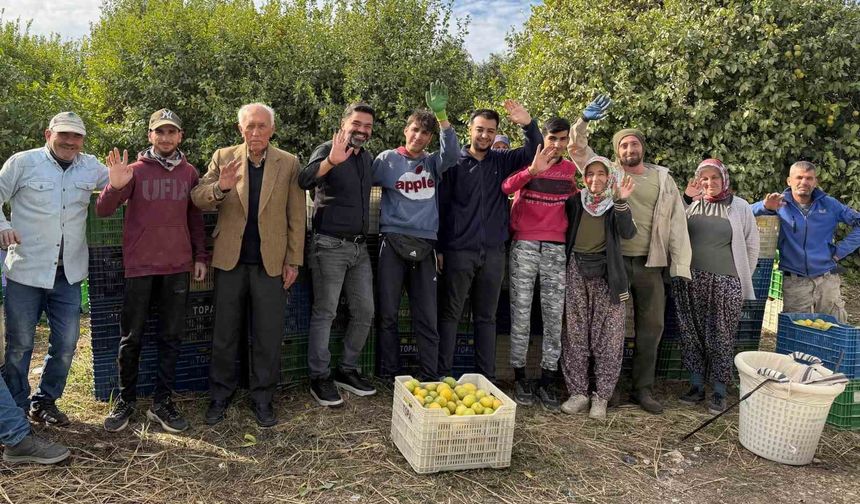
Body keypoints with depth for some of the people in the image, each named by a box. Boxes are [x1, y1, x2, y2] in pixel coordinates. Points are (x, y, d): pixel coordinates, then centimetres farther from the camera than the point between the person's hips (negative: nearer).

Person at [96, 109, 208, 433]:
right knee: (131, 338, 5)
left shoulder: (189, 173, 9)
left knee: (171, 337, 6)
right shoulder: (135, 170, 1)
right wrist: (115, 186, -25)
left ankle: (162, 402, 16)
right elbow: (102, 211, -5)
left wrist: (200, 256, 8)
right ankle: (125, 400, 19)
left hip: (178, 267, 2)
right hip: (140, 266, -2)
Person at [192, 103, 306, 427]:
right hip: (230, 259, 1)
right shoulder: (223, 157, 2)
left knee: (268, 336, 7)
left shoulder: (289, 163, 0)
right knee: (224, 333, 12)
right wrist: (220, 187, -23)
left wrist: (294, 261, -3)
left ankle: (262, 398, 22)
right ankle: (220, 395, 28)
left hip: (271, 262, -1)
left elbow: (296, 216, 1)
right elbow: (197, 198, -2)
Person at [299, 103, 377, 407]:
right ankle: (319, 378, 12)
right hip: (330, 245, -7)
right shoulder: (328, 150, -8)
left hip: (359, 247, 7)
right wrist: (332, 160, -44)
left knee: (364, 312, 10)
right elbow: (305, 180, -27)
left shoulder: (368, 158, 13)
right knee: (325, 313, 0)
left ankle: (347, 370, 25)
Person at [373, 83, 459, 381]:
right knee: (388, 314, 2)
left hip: (425, 246, 2)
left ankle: (429, 378, 9)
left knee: (427, 317, 3)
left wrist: (441, 116, -13)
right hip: (393, 243, -2)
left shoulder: (433, 163, 13)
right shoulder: (388, 159, 7)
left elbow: (452, 153, -6)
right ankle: (388, 375, 13)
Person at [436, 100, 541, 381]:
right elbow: (441, 206, -2)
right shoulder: (455, 162, -2)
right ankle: (443, 374, 10)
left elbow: (535, 152, 3)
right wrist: (439, 248, -5)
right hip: (459, 251, -3)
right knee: (450, 314, 3)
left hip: (493, 252, 4)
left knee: (486, 317, 11)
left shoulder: (502, 161, 9)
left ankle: (486, 376, 18)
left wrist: (528, 125, -14)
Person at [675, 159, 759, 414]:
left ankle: (719, 392, 13)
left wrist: (742, 279, 7)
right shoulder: (690, 204, 8)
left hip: (724, 283, -2)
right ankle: (696, 386, 20)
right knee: (691, 335, 8)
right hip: (688, 281, 2)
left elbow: (751, 246, 10)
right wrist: (685, 198, -18)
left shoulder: (740, 207, 6)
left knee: (720, 337, 2)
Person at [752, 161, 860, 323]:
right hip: (793, 282, -2)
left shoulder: (829, 204, 6)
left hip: (828, 279, 2)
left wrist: (841, 250, 3)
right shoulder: (779, 204, 0)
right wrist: (765, 207, -33)